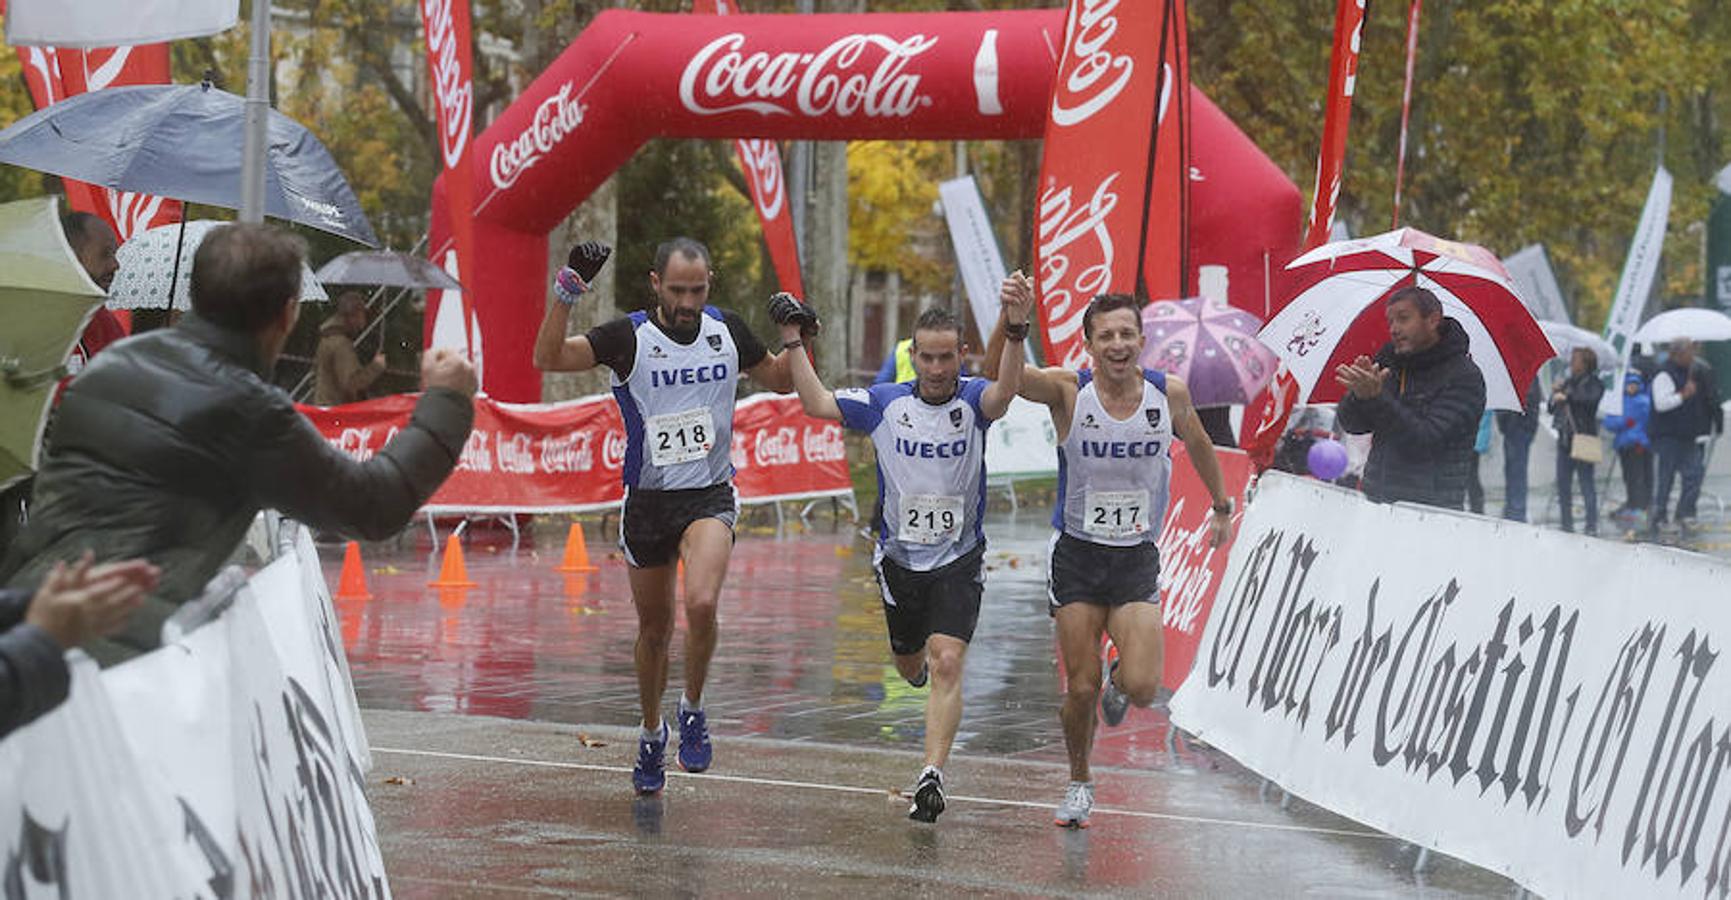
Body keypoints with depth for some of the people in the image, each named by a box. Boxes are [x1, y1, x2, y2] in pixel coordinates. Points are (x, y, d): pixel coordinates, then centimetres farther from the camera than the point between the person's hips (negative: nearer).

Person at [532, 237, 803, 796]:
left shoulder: (727, 331, 2)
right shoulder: (629, 338, -8)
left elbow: (780, 380, 18)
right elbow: (548, 358, -21)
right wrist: (568, 290, -31)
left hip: (710, 497, 0)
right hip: (647, 500, 0)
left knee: (702, 603, -25)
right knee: (654, 628, 12)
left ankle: (693, 710, -2)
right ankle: (652, 735, 34)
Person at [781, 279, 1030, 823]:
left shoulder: (972, 401, -12)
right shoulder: (886, 404, -3)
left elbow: (1004, 392, -35)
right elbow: (816, 403, 2)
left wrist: (1016, 330, -52)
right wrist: (793, 339, -4)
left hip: (959, 560, -3)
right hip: (900, 558, 3)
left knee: (945, 663, -18)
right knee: (910, 664, 20)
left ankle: (932, 778, -20)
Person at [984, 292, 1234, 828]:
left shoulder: (1170, 393, -5)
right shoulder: (1069, 391, -12)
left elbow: (1198, 444, 15)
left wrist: (1221, 505, 26)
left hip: (1137, 559, 1)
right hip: (1078, 557, -1)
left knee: (1142, 689, -13)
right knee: (1081, 688, 0)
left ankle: (1120, 674, 25)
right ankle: (1079, 785, 26)